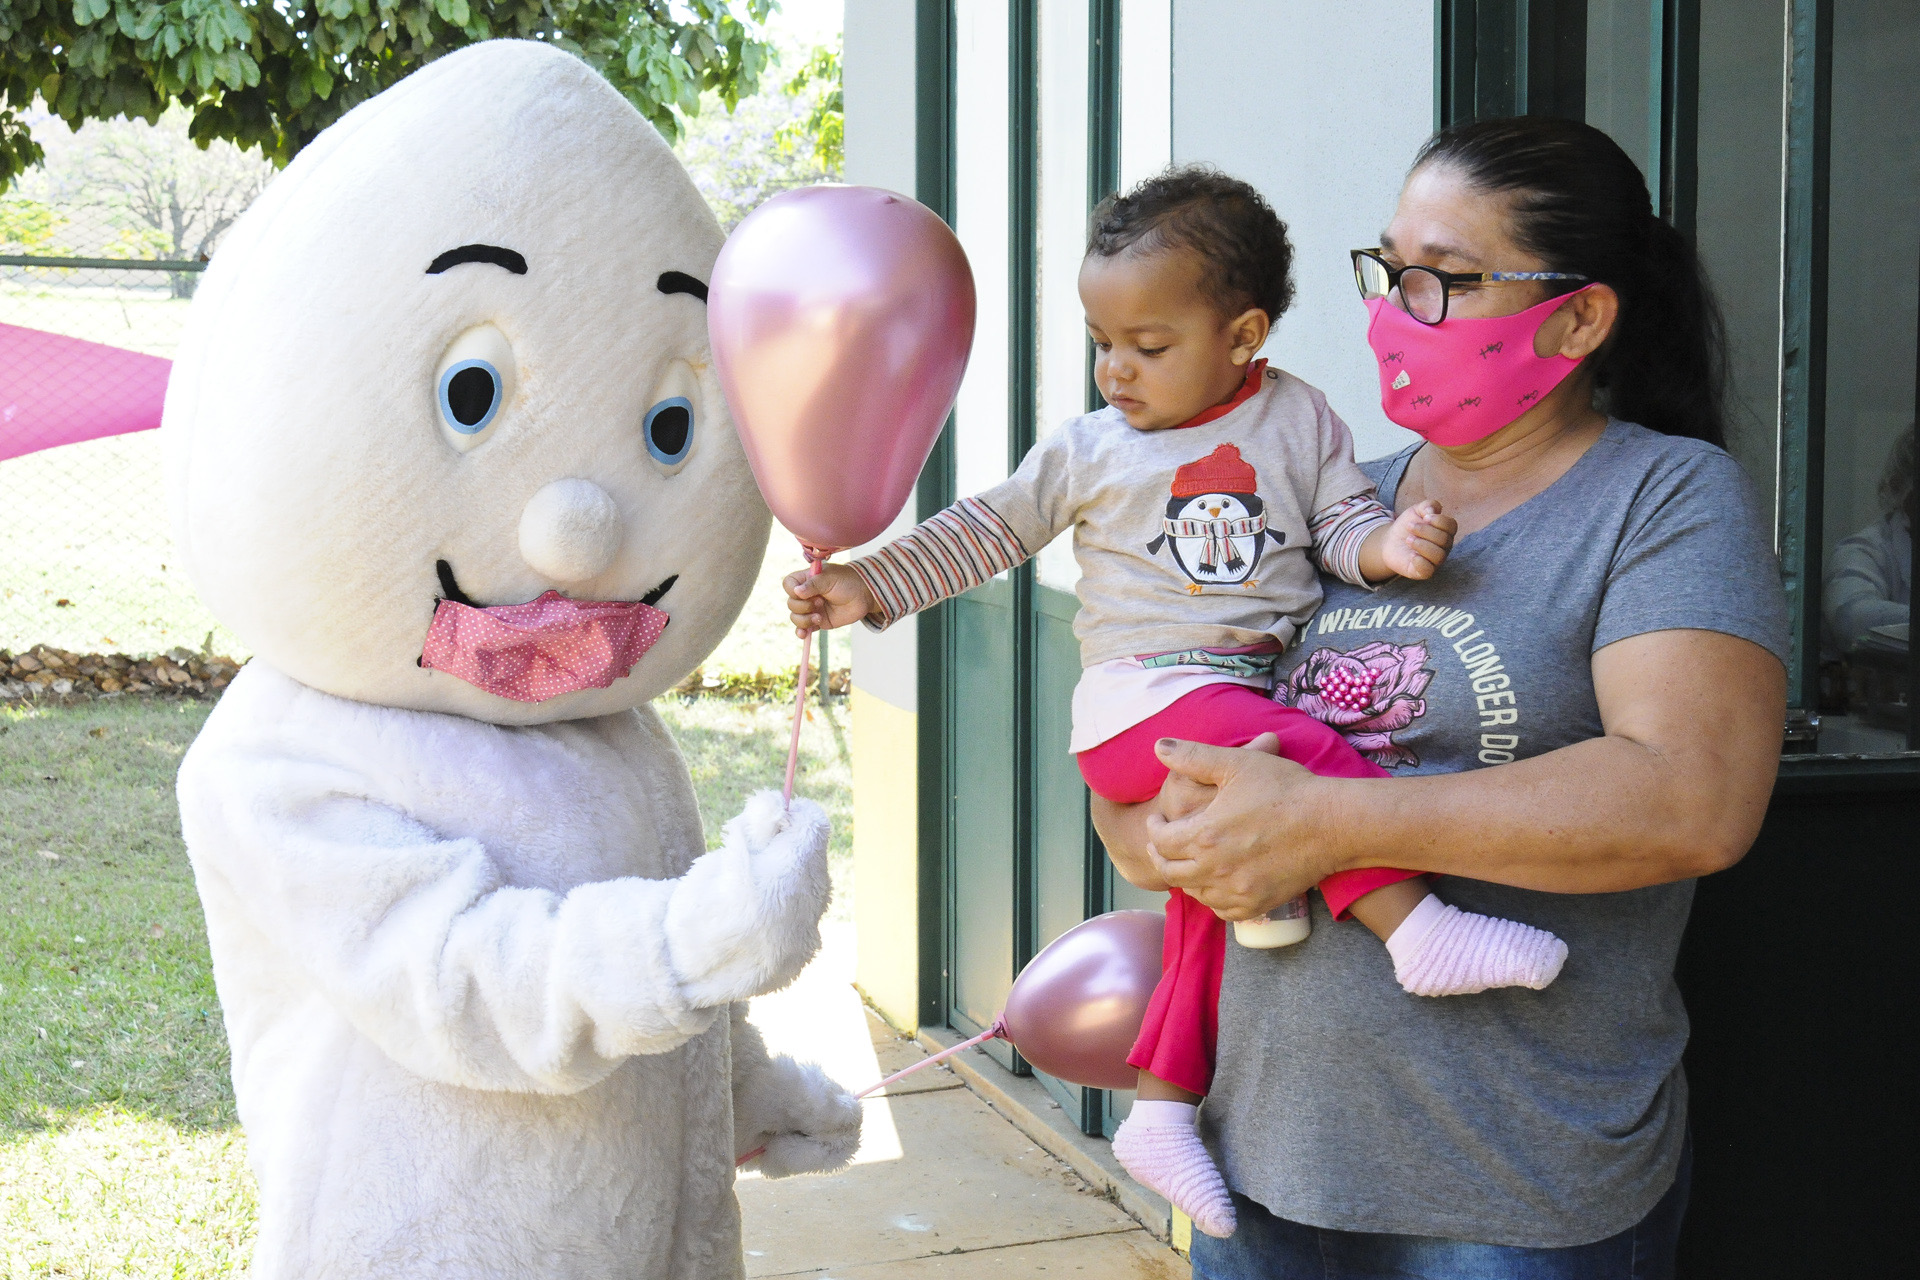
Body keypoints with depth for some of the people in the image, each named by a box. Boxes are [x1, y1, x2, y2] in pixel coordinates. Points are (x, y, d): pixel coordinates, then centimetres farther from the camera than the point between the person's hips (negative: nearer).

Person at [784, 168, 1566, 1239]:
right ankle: (1415, 927, -33)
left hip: (1266, 688, 3)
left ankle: (1163, 1105, 13)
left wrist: (1389, 545, -17)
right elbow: (987, 531, 11)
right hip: (1144, 700, -3)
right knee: (1295, 753, -30)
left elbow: (1346, 526, 6)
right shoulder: (1087, 452, 7)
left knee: (1220, 886, 1)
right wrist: (868, 586, 4)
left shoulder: (1299, 420, 9)